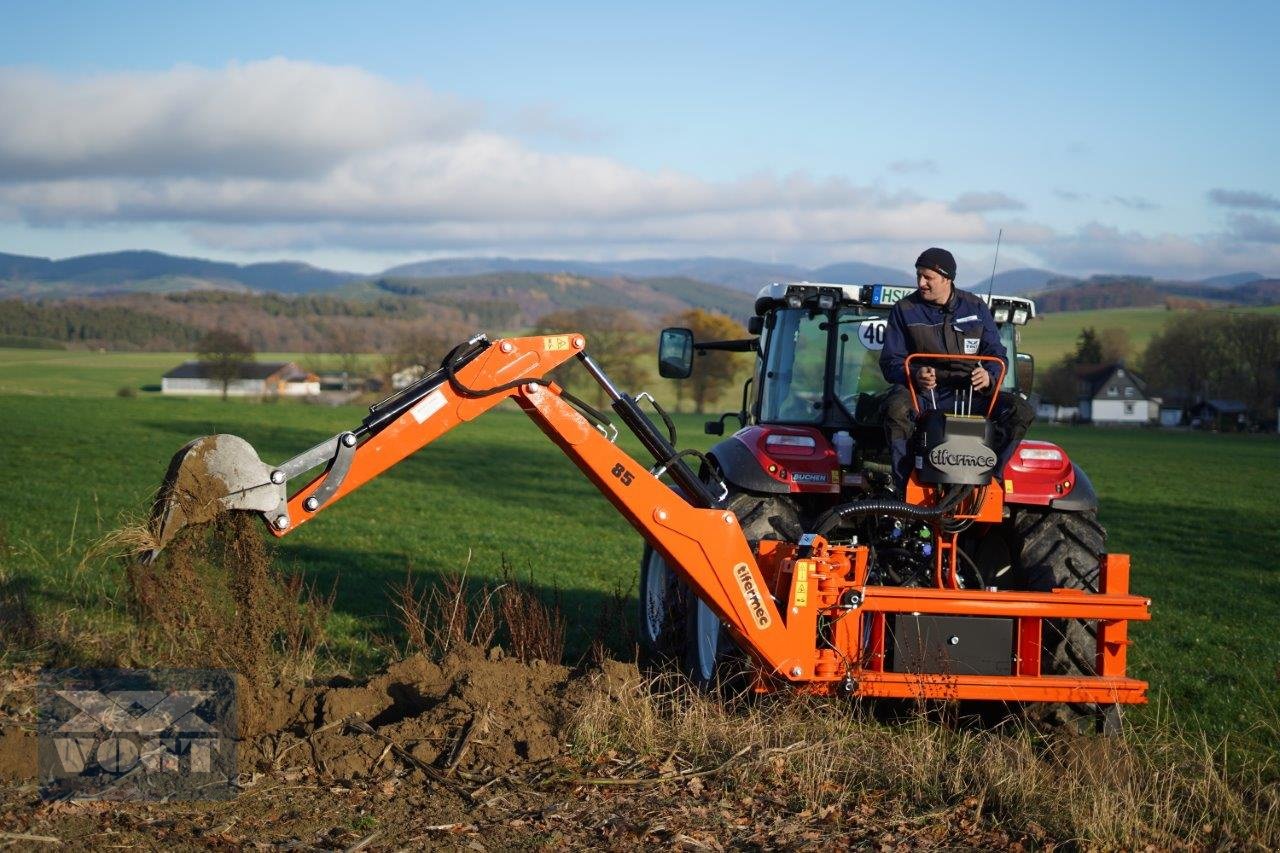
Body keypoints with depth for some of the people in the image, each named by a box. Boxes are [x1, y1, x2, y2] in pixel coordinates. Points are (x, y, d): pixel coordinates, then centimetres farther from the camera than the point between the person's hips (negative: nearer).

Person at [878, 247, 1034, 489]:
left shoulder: (975, 307, 8)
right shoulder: (905, 310, 3)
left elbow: (997, 355, 8)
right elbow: (891, 361, -1)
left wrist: (989, 376, -17)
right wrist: (914, 375, -24)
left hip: (968, 394, 2)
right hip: (923, 394, -2)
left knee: (1021, 411, -21)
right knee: (896, 408, -38)